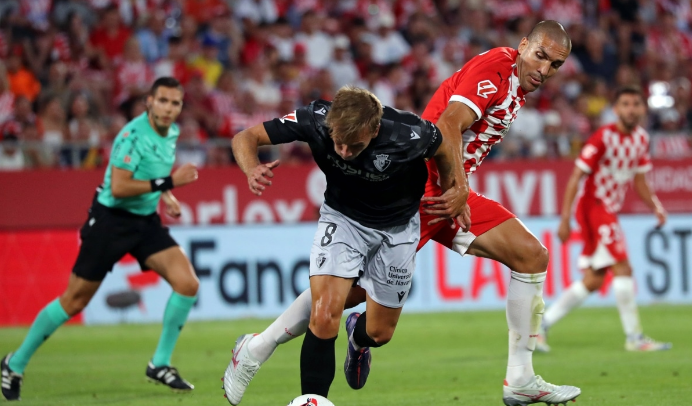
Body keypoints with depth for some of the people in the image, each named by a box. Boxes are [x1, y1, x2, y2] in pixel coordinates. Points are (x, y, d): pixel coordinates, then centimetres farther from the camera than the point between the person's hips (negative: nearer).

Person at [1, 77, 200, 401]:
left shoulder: (171, 132, 6)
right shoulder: (133, 134, -20)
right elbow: (118, 187, -28)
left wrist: (166, 197, 8)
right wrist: (168, 183, -29)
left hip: (146, 221, 7)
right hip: (111, 220, -7)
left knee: (187, 283, -11)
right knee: (74, 301, -2)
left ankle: (160, 364, 3)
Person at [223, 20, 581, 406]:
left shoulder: (517, 87, 17)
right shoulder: (495, 66, -12)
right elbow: (447, 125, -23)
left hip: (449, 193, 9)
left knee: (533, 256, -1)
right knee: (356, 285, -8)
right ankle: (257, 350, 6)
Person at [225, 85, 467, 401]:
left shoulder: (407, 134, -33)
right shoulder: (315, 120, -30)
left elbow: (445, 150, -11)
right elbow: (246, 137, -23)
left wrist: (454, 196, -2)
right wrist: (252, 170, -43)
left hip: (397, 226, 0)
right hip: (342, 217, 0)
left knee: (380, 333, 11)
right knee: (324, 317, -22)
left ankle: (358, 335, 49)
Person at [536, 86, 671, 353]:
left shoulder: (641, 138, 7)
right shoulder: (603, 137, -16)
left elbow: (639, 181, 18)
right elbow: (575, 177, -16)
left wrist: (655, 207, 1)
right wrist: (565, 219, -20)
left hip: (609, 211, 8)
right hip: (593, 207, -8)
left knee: (593, 281, 8)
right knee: (622, 268, -15)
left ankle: (542, 324, 14)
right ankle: (634, 338, -11)